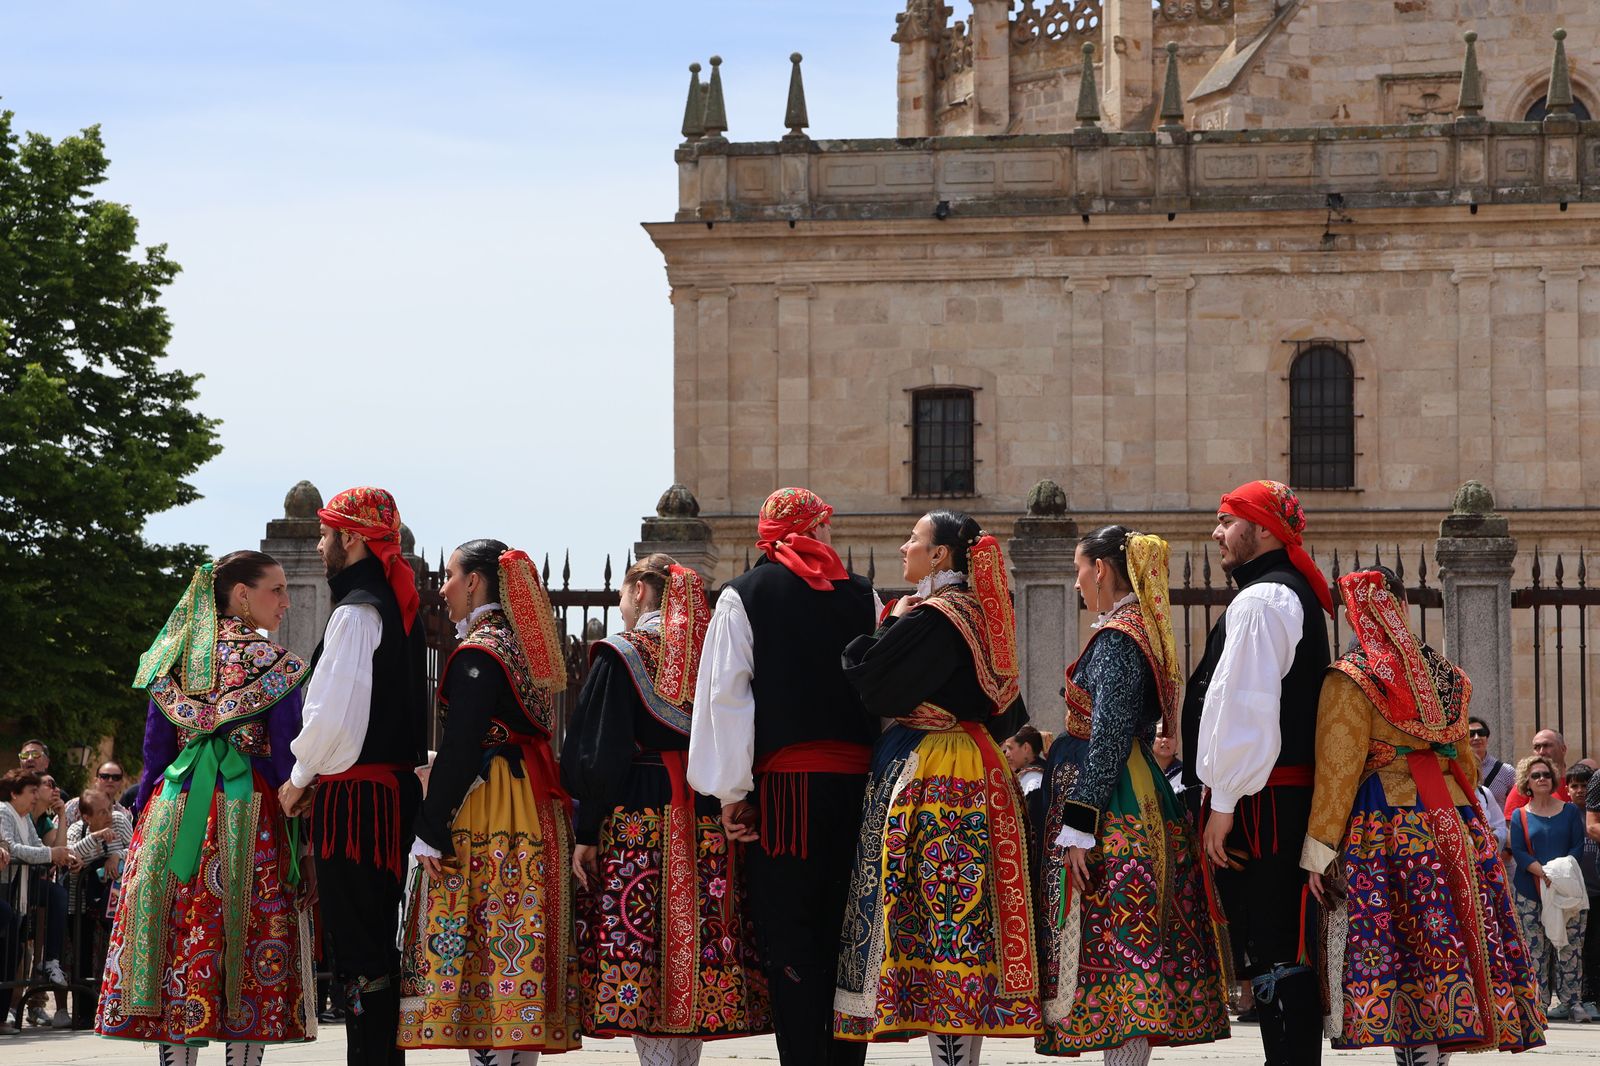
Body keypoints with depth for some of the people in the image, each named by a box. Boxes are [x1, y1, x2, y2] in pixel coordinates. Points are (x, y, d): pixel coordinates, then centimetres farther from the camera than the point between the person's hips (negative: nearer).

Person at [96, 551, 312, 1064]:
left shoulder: (172, 659, 10)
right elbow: (285, 756, -4)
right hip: (250, 818, -4)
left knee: (179, 944, 4)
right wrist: (295, 839, 1)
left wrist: (145, 819, 16)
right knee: (247, 945, -2)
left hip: (175, 810, 4)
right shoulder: (277, 664, -2)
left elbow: (155, 748, 10)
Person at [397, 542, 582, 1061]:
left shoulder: (478, 651, -13)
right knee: (521, 939, 8)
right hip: (535, 804, 9)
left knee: (481, 935, -9)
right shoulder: (525, 644, 15)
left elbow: (460, 748, -18)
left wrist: (430, 831, -17)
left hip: (486, 816, -9)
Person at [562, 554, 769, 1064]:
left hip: (636, 823, -5)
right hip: (710, 825, 5)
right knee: (695, 935, 8)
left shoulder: (620, 654, -4)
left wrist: (586, 833, -5)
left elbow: (598, 755, -8)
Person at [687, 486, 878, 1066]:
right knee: (846, 938, 9)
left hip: (786, 782, -3)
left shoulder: (743, 596, 1)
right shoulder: (863, 596, 9)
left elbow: (726, 695, -5)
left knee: (789, 939, -2)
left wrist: (732, 791, -3)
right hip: (858, 779, 3)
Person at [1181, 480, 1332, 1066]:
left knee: (1270, 952, -9)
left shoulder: (1259, 599, -12)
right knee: (1284, 949, 11)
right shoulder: (1300, 594, 20)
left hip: (1258, 800, -10)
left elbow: (1246, 708, -20)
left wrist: (1223, 802, -18)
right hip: (1296, 795, 10)